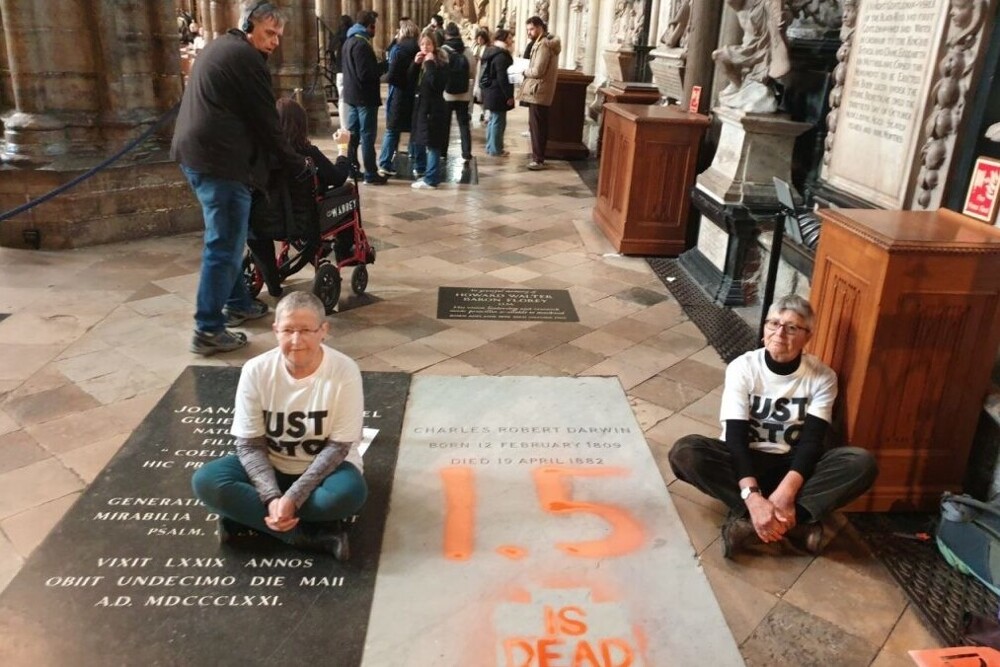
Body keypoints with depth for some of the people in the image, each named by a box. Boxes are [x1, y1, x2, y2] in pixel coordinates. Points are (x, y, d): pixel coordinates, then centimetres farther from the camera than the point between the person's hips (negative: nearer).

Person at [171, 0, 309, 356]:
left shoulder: (220, 47, 21)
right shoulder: (245, 58, -10)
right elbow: (266, 122, -11)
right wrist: (296, 164, 0)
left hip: (195, 153, 11)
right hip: (220, 160, -11)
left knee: (227, 238, 20)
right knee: (224, 245, -6)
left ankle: (237, 303, 32)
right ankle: (209, 330, -3)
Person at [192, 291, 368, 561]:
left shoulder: (344, 372, -21)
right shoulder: (256, 370, -15)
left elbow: (338, 447, -18)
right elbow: (249, 445, -11)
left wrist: (293, 497, -27)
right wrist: (272, 498, -27)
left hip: (324, 467, -2)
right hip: (269, 467, 3)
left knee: (349, 493, -36)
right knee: (205, 481, -24)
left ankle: (244, 514, -18)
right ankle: (315, 534, -25)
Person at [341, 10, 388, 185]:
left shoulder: (349, 41, 13)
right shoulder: (362, 44, -18)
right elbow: (366, 74, -24)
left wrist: (377, 68, 12)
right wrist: (382, 69, -7)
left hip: (351, 94, 10)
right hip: (364, 96, -10)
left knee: (353, 134, 13)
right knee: (367, 137, -5)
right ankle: (371, 174, -2)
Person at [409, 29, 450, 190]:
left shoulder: (441, 63, -10)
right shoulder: (421, 61, 10)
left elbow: (436, 84, -25)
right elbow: (410, 82, 5)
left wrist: (430, 63, -22)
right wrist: (415, 64, -6)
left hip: (434, 108, -8)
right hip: (420, 105, 8)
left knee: (432, 144, -6)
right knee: (418, 140, 20)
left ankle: (431, 179, -2)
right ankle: (420, 168, 41)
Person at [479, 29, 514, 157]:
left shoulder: (491, 51, 14)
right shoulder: (501, 55, -18)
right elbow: (502, 78, -22)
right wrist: (509, 95, -19)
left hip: (490, 91, 10)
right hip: (498, 93, -10)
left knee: (493, 120, 17)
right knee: (498, 121, -3)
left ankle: (490, 147, 25)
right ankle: (496, 149, 2)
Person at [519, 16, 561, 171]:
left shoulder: (543, 44, -16)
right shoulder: (547, 42, 16)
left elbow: (537, 71, -22)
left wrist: (523, 71, -6)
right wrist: (527, 70, 7)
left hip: (538, 91, -10)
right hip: (539, 90, 10)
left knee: (536, 126, -6)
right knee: (538, 126, 14)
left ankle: (538, 159, -3)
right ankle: (538, 156, 21)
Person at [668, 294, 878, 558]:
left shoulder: (822, 377, -6)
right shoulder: (742, 367, -11)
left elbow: (811, 441, -15)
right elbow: (736, 437, -19)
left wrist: (786, 491, -33)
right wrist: (753, 496, -35)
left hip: (792, 465, 1)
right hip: (745, 460, -1)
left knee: (862, 463, -26)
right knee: (685, 452, -31)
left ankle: (746, 519, -33)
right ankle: (795, 521, -32)